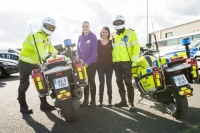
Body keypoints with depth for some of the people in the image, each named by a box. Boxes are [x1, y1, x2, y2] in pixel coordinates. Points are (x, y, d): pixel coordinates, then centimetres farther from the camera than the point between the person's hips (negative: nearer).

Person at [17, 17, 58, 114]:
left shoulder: (46, 38, 10)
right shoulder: (37, 35, -21)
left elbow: (51, 49, 11)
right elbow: (40, 49, -38)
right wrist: (46, 58, -52)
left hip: (35, 64, 9)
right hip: (25, 63, -9)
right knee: (24, 84, -1)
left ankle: (44, 104, 14)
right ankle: (23, 106, 10)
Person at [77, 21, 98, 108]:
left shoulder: (93, 36, -7)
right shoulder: (80, 37, 9)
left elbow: (94, 51, -13)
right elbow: (78, 50, 11)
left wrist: (88, 62, -15)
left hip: (92, 63, -5)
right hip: (83, 63, 5)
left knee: (91, 81, -1)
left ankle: (93, 100, 10)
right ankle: (85, 100, 18)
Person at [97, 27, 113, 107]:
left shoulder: (111, 42, 5)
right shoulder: (98, 42, 8)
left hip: (109, 64, 0)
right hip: (100, 64, 1)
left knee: (108, 82, 3)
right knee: (101, 82, 1)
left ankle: (110, 100, 12)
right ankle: (100, 100, 9)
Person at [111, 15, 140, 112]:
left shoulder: (130, 33, 1)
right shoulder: (113, 35, 17)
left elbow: (136, 46, -5)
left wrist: (134, 59, -13)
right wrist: (112, 60, 13)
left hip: (126, 61, -6)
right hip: (116, 62, 6)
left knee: (128, 82, -4)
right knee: (119, 82, 10)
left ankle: (131, 103, 5)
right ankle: (123, 100, 22)